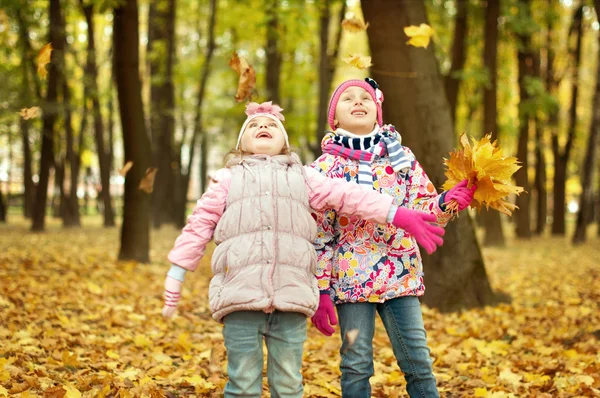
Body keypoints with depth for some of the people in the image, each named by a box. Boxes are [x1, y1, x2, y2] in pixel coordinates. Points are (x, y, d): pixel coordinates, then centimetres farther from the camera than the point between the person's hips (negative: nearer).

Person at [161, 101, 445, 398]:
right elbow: (199, 226, 16)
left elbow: (347, 195, 13)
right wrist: (174, 279, 11)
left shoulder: (302, 176, 21)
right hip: (240, 293, -1)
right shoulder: (228, 179, 19)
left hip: (291, 293, 1)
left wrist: (400, 215, 5)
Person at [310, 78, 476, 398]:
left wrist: (448, 202, -18)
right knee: (356, 365, 3)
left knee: (418, 363, 2)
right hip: (350, 278, -2)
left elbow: (424, 212, 4)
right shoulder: (327, 166, 0)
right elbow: (318, 234, -2)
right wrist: (320, 291, -6)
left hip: (401, 275, 2)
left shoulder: (401, 156, 7)